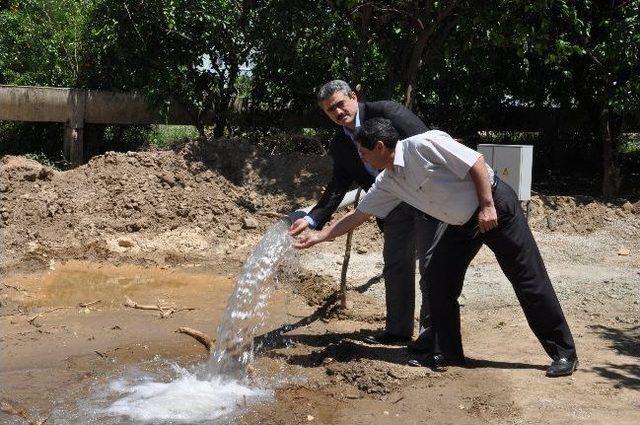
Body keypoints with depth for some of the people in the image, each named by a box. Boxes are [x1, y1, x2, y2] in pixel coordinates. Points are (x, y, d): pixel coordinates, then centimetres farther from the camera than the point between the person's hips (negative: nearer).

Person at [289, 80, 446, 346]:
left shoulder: (384, 112, -13)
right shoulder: (339, 147, 5)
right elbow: (337, 189, 2)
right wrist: (312, 219, -12)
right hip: (395, 205, 7)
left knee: (431, 262, -3)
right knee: (395, 264, 10)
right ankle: (398, 329, 20)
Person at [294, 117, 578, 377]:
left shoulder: (424, 145, -22)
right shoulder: (388, 182, 3)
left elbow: (476, 163, -20)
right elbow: (359, 214, 11)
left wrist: (488, 206, -21)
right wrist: (319, 236, 12)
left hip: (496, 207, -8)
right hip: (463, 224, 8)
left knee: (528, 279, -4)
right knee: (437, 278, 1)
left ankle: (563, 353, 4)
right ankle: (446, 352, 12)